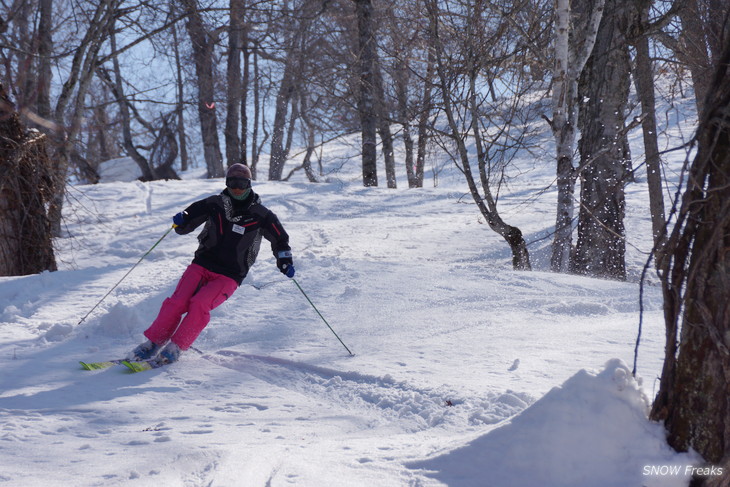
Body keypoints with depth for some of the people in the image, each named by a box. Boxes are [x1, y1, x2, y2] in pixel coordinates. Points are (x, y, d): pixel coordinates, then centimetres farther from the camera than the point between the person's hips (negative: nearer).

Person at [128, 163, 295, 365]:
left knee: (200, 303, -26)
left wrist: (285, 261, -2)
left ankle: (175, 348, -17)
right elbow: (185, 226, 7)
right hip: (202, 265, 2)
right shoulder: (215, 204, 2)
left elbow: (280, 238, 13)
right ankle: (152, 344, -4)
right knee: (177, 302, -17)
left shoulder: (260, 215, -1)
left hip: (229, 276, -2)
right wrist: (181, 220, -15)